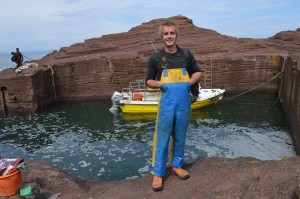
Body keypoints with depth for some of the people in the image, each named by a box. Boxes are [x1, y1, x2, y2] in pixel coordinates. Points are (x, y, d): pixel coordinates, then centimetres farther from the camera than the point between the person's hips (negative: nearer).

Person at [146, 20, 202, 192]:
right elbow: (149, 81, 6)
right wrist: (160, 84, -14)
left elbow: (198, 72, 14)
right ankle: (158, 173, 13)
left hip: (184, 101, 3)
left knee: (180, 135, 13)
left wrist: (189, 83, -4)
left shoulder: (186, 54, 4)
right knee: (162, 137, 1)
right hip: (166, 101, -2)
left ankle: (177, 165, 31)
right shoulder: (155, 58, -1)